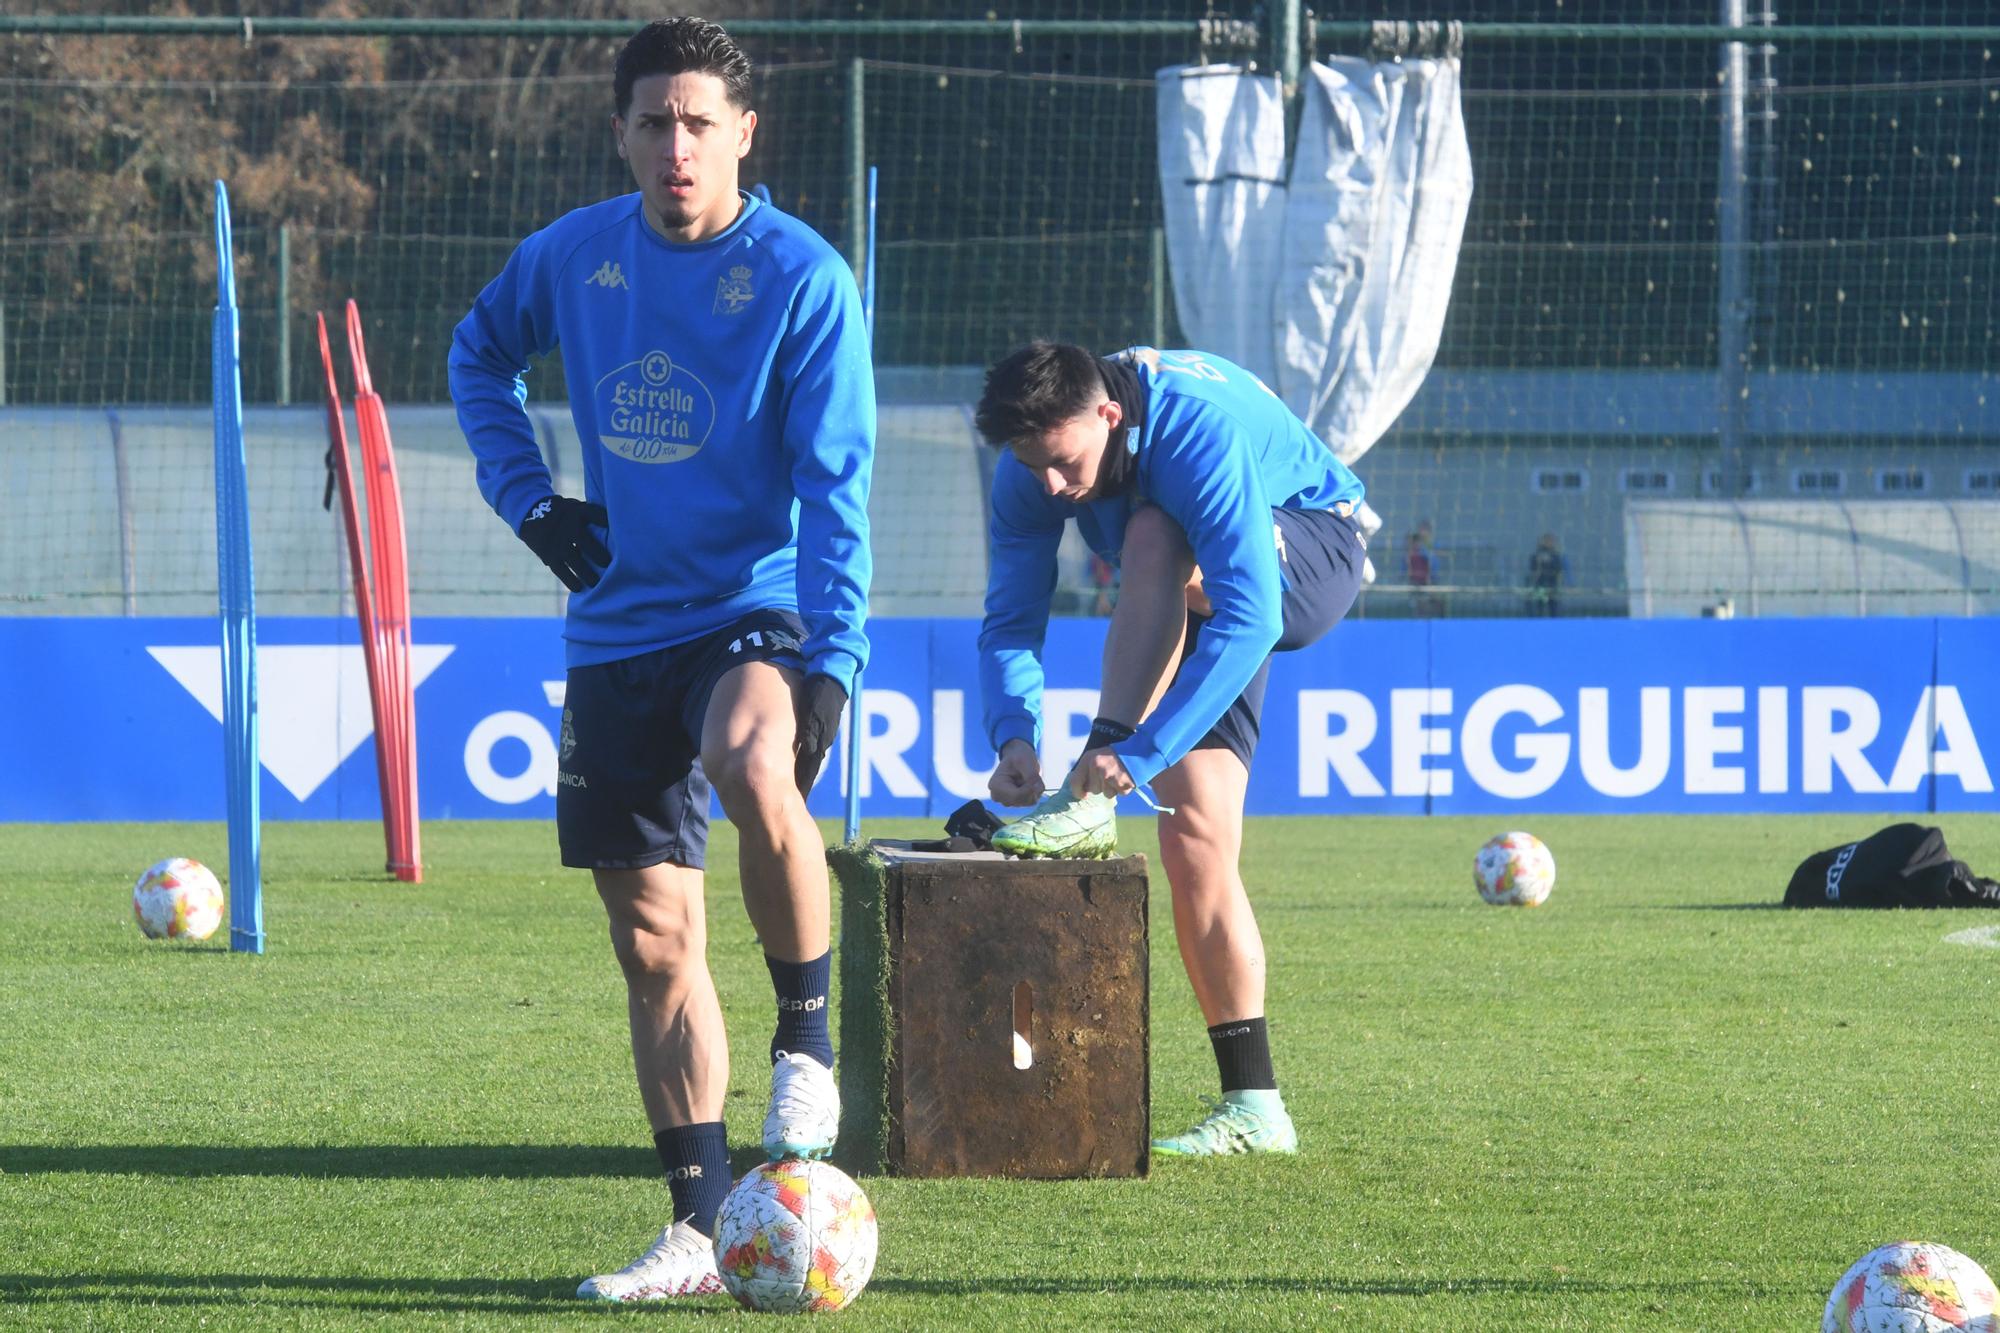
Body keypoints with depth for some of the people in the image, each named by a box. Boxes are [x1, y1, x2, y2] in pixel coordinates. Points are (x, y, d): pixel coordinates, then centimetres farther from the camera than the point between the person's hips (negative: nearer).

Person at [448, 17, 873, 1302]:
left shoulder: (802, 277, -9)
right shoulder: (573, 256, 4)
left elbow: (834, 484, -13)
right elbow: (481, 352, 25)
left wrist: (833, 658, -22)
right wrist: (527, 497, 11)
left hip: (755, 611, -5)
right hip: (619, 629, 5)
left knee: (750, 759, -38)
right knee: (653, 934, 5)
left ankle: (808, 1040, -17)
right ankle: (704, 1226, 13)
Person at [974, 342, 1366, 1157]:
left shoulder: (1200, 430, -37)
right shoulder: (1032, 468, -17)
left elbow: (1247, 617, -43)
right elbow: (1010, 622, -12)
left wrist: (1139, 751, -49)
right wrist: (1013, 737, -33)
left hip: (1312, 557, -6)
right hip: (1207, 598, 6)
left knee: (1153, 539, -36)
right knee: (1195, 835, -12)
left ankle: (1090, 803, -34)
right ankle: (1252, 1107, -9)